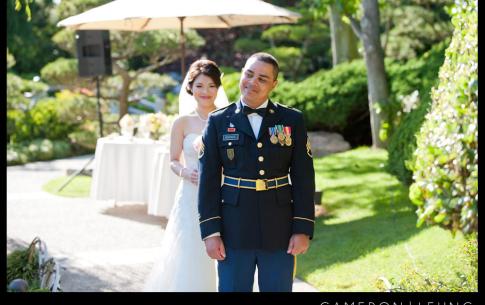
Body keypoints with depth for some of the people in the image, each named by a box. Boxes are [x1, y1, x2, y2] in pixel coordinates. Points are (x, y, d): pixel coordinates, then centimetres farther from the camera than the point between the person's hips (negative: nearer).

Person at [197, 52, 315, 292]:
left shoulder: (292, 120, 3)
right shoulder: (219, 121, 3)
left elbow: (303, 178, 2)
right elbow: (208, 180, 0)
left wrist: (303, 229, -5)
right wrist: (210, 232, -6)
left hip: (279, 231, 0)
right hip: (234, 231, 0)